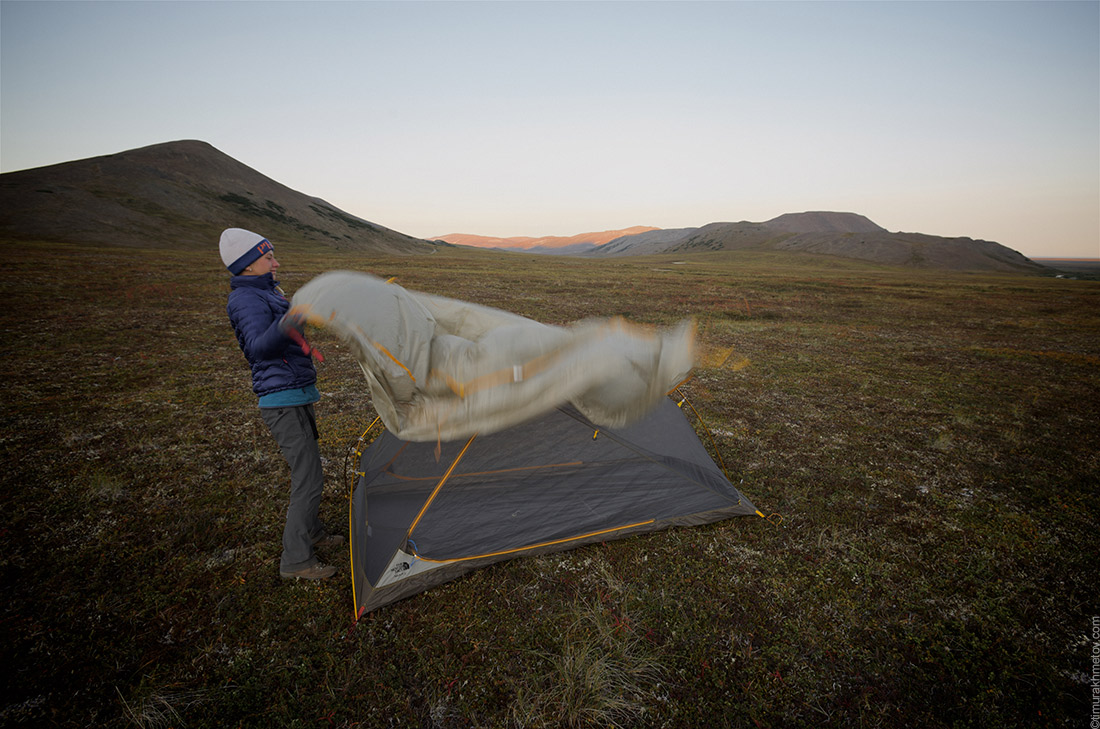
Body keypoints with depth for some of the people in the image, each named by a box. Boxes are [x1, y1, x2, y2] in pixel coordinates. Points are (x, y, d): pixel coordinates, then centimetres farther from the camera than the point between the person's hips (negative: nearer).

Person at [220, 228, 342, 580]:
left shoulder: (265, 292, 14)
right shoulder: (248, 300, -17)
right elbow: (259, 347, -35)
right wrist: (284, 327, -53)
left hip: (296, 396, 10)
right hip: (284, 403, -10)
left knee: (306, 469, 21)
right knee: (309, 478, -5)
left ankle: (310, 532, 38)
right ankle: (296, 560, 7)